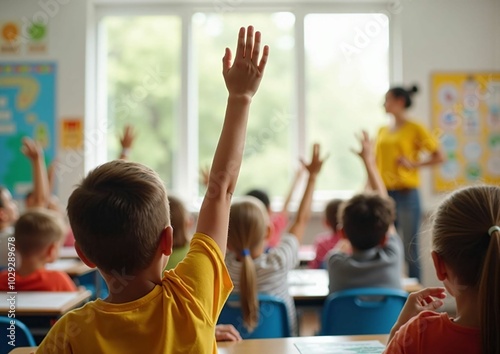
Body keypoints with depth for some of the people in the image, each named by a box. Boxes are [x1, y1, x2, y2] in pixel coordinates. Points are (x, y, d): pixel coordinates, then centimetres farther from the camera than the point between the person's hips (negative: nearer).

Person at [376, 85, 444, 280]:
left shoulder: (415, 128, -3)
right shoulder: (383, 130, 13)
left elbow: (439, 157, -3)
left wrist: (414, 164, -13)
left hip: (406, 194, -5)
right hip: (384, 193, 5)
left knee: (410, 247, 0)